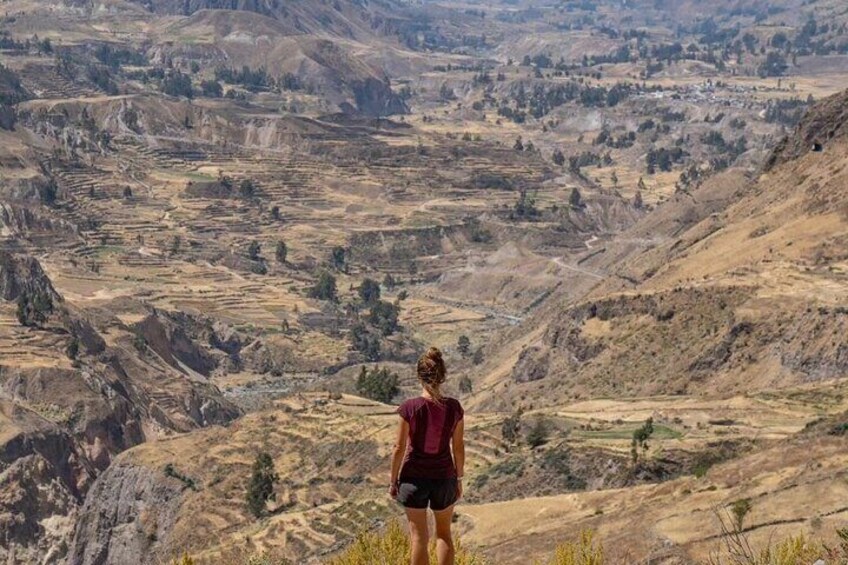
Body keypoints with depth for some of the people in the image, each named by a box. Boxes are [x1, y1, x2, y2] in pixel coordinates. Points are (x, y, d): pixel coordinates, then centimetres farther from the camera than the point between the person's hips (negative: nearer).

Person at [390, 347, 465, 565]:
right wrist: (459, 479, 12)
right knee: (444, 533, 20)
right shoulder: (453, 407, -9)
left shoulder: (409, 408, -15)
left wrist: (393, 481, 2)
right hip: (444, 476, 2)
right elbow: (458, 447, -1)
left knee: (419, 537, 10)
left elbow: (400, 448, -10)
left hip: (414, 477, -2)